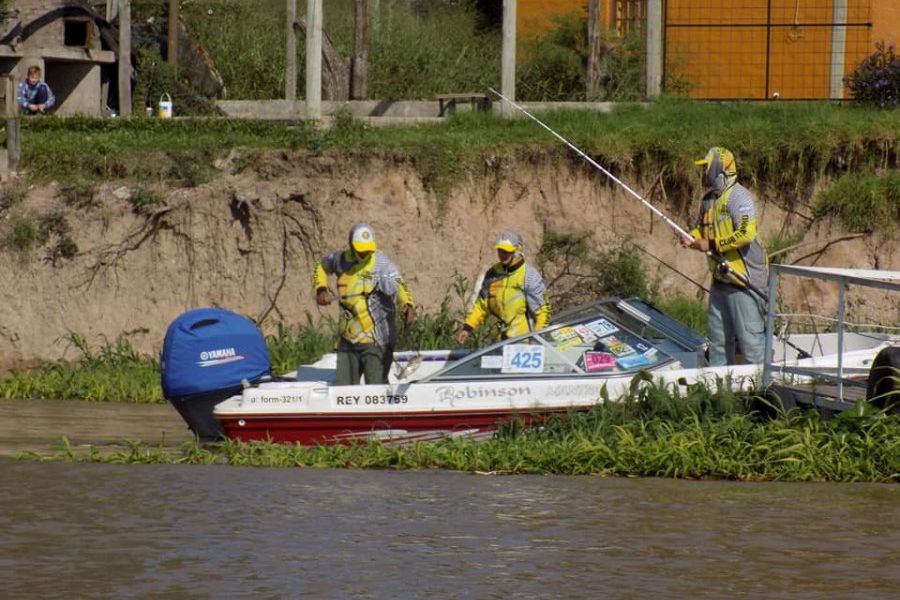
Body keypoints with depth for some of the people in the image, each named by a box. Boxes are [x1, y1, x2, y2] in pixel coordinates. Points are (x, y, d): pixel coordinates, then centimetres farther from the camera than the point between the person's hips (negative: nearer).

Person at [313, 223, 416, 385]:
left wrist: (408, 304, -49)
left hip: (376, 341, -6)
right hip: (349, 340, 6)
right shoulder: (341, 259, 4)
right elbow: (321, 266, 27)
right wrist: (321, 289, 11)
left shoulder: (380, 262, -13)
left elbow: (397, 286, -30)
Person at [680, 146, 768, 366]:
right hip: (720, 279, 10)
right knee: (718, 337, 15)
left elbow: (746, 234, -26)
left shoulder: (738, 197, -16)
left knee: (750, 335, -8)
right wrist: (692, 237, 5)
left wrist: (711, 245, -20)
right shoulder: (709, 199, 14)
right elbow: (703, 228, 29)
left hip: (744, 279, -10)